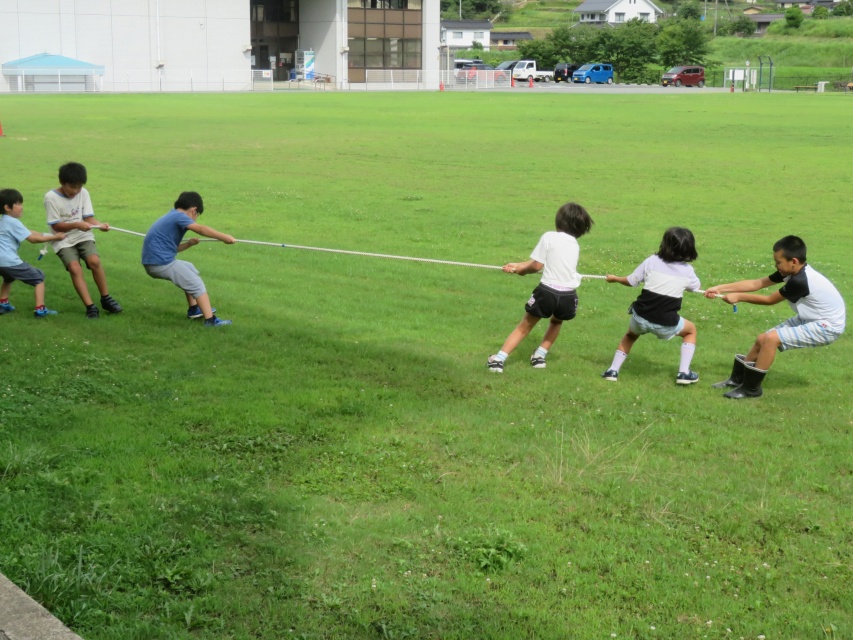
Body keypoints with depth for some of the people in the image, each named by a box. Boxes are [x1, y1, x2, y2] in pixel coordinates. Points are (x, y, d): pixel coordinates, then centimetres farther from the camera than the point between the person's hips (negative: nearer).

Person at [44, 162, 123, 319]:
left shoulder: (83, 193, -2)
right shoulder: (51, 197, -12)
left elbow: (88, 218, -4)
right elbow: (55, 226, -12)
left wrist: (99, 224, -26)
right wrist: (76, 225, -27)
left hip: (83, 236, 2)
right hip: (63, 240, -2)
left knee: (94, 261, -24)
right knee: (74, 268, -26)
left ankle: (106, 299, -8)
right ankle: (90, 307, -22)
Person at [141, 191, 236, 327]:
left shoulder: (171, 217, 20)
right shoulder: (179, 216, -10)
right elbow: (201, 229, -28)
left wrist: (188, 244, 12)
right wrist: (224, 237, -33)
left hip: (153, 261, 10)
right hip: (161, 263, -10)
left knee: (190, 270, 28)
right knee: (196, 284, -5)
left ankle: (193, 309, 30)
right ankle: (210, 320, -12)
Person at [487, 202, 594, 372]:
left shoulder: (549, 237, -3)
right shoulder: (575, 245, 15)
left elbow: (537, 265, -2)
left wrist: (520, 269, 18)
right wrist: (519, 266, 21)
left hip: (547, 292, -3)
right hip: (568, 297, 4)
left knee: (524, 327, 15)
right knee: (556, 321, 36)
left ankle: (499, 359, 8)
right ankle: (540, 356, 27)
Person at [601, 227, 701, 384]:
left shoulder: (652, 261, 0)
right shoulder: (687, 270, 0)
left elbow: (631, 281, 9)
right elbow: (696, 287, 22)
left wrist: (615, 278, 29)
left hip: (641, 317, 2)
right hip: (665, 324, -2)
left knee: (630, 335, 36)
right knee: (691, 330, 28)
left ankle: (613, 370, 25)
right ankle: (684, 373, 16)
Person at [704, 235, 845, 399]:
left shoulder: (799, 281, -31)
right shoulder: (793, 272, -4)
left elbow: (770, 300, -18)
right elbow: (757, 283, -2)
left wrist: (738, 297, -10)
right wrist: (720, 288, -5)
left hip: (827, 327, -10)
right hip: (810, 319, 10)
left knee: (771, 339, -21)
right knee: (762, 339, 9)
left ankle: (751, 388, -10)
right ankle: (737, 379, 25)